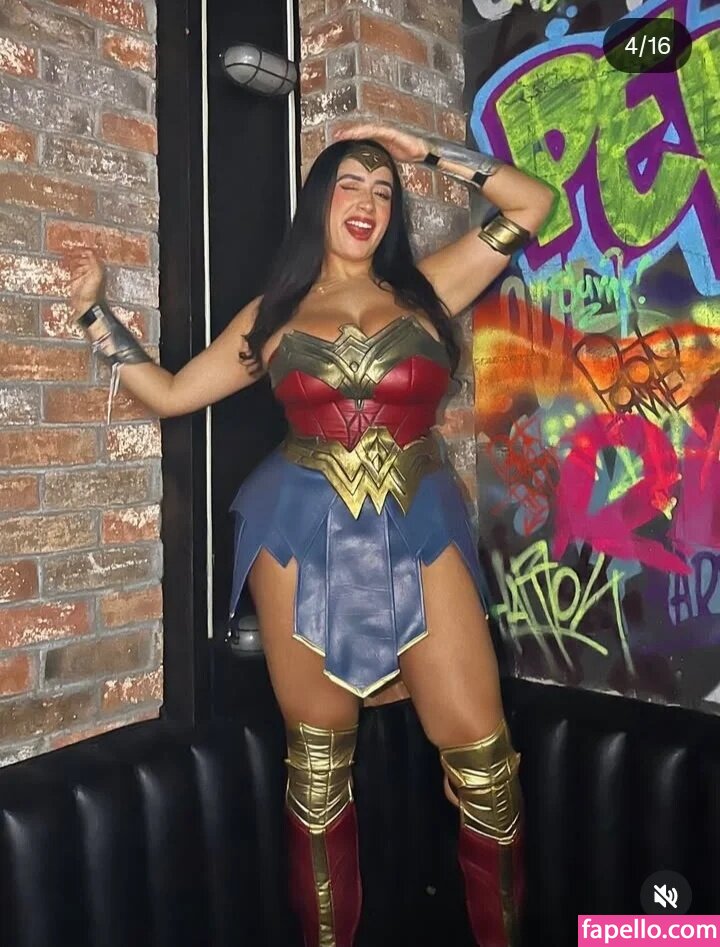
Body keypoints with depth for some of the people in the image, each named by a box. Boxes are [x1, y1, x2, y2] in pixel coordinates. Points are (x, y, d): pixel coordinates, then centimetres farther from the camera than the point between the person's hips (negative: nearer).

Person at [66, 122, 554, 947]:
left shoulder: (423, 291, 8)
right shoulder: (274, 315, 10)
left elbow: (534, 203, 8)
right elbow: (170, 394, 13)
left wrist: (427, 153, 5)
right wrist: (94, 309, 13)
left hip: (417, 534, 0)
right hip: (304, 538, 0)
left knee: (479, 746, -1)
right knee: (318, 753, 8)